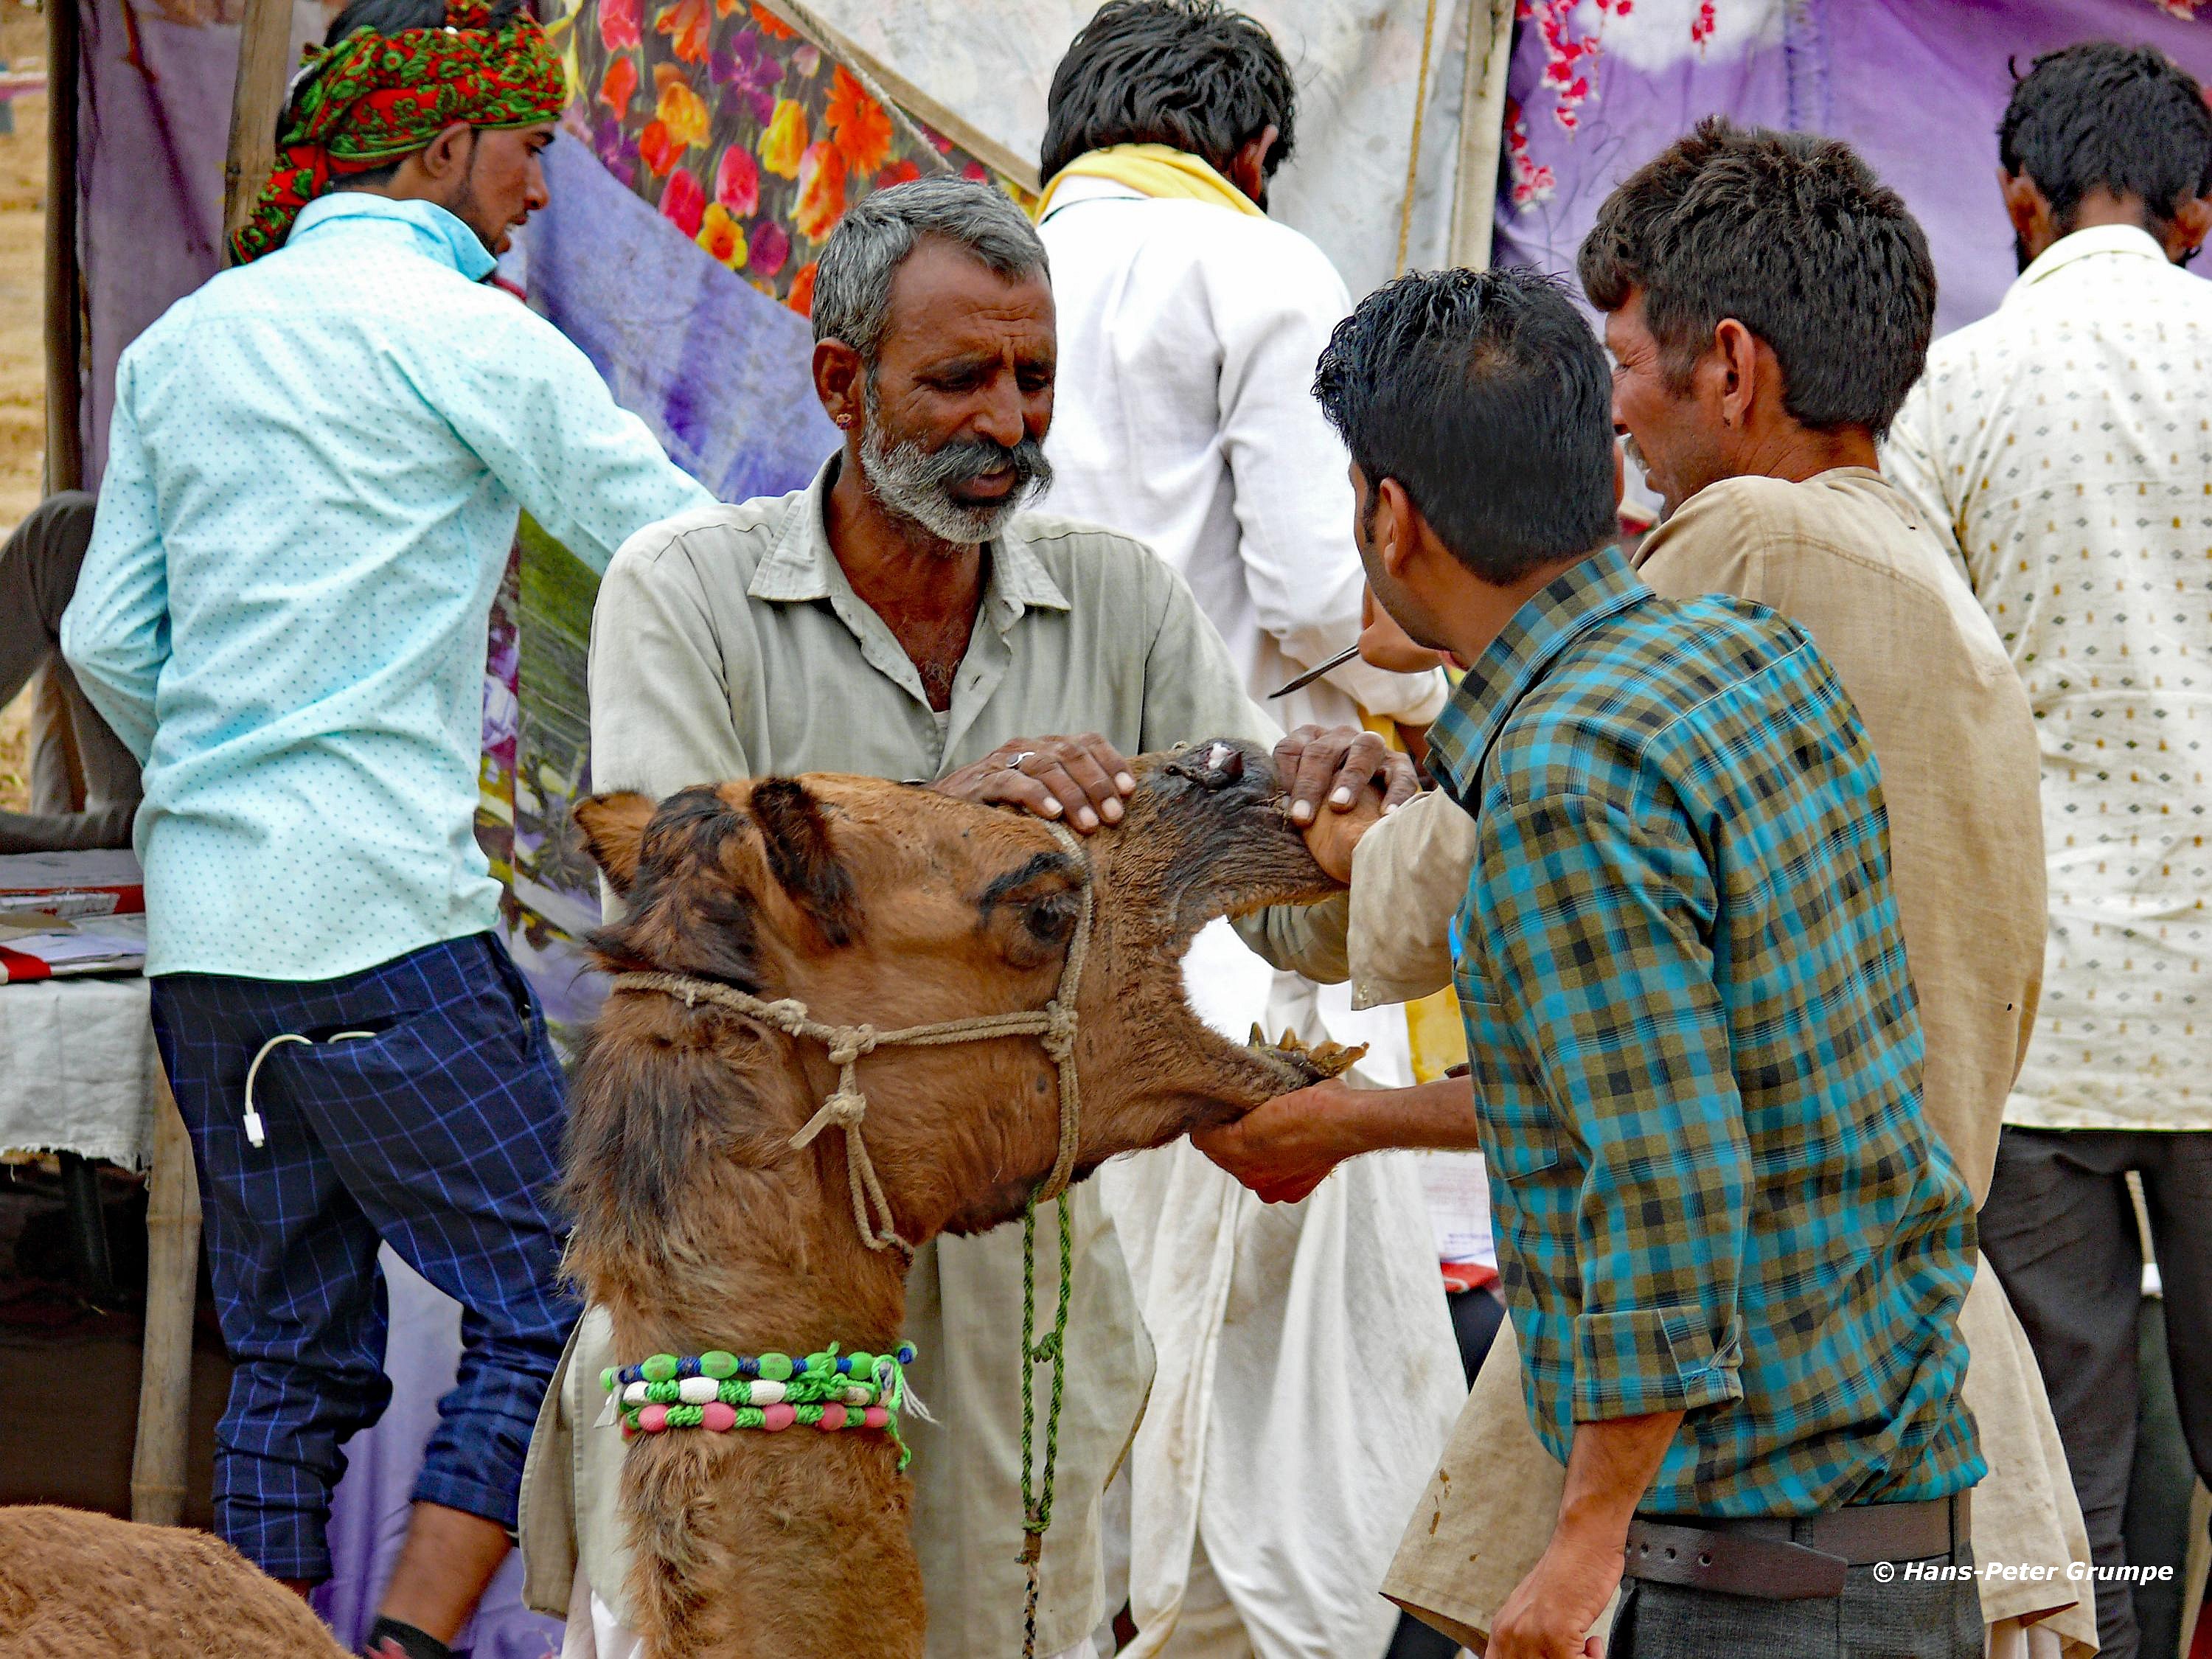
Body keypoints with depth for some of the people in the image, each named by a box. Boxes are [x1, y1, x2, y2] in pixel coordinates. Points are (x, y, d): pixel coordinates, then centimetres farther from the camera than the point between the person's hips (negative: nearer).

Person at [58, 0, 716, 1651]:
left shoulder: (182, 342, 16)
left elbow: (109, 642, 15)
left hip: (204, 926, 7)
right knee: (543, 1306, -3)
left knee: (294, 1351, 12)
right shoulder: (470, 337, -5)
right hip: (383, 920, -7)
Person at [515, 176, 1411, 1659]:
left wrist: (1342, 798, -21)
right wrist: (934, 814, -29)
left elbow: (1297, 916, 1)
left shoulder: (1119, 601, 5)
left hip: (1017, 1260, 3)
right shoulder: (685, 590, -3)